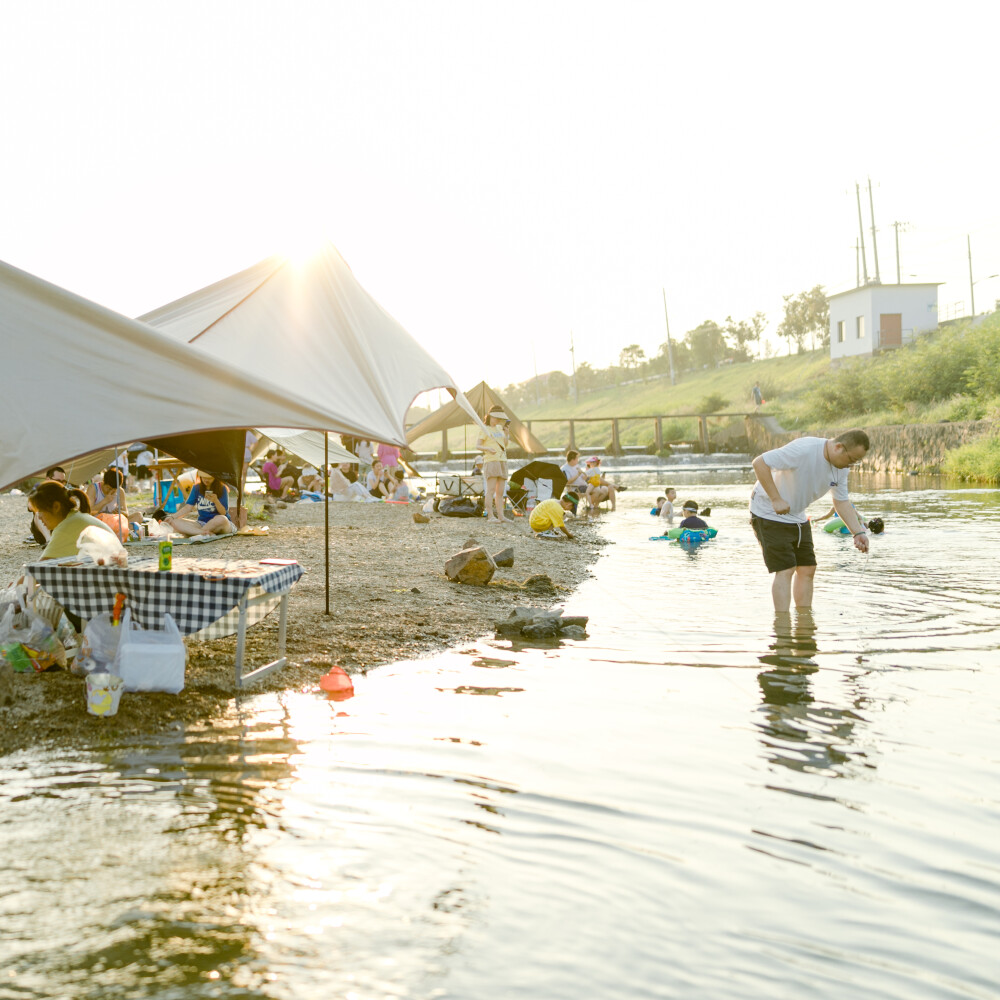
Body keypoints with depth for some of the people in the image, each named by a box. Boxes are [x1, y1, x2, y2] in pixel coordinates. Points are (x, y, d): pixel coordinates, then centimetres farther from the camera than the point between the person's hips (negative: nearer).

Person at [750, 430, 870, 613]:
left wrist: (858, 532, -6)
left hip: (797, 516, 8)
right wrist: (776, 499, -31)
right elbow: (759, 463, -30)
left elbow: (842, 501, 7)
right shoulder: (804, 450, -30)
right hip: (769, 513, -8)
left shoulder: (841, 467, -3)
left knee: (807, 569, 7)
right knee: (785, 570, -13)